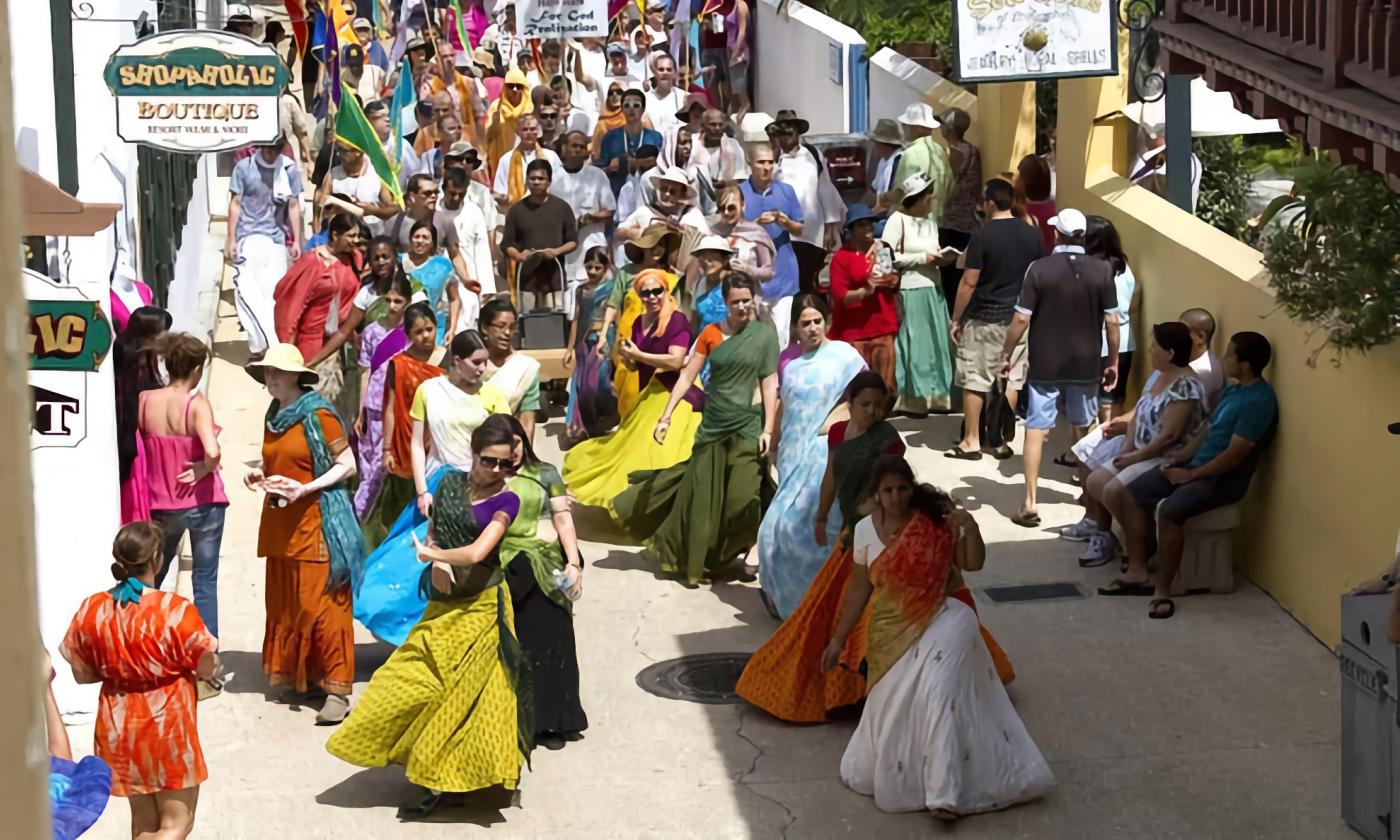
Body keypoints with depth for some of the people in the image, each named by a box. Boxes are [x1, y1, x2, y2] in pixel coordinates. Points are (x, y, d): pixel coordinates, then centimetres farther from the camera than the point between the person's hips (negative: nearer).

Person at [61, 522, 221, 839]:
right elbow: (208, 670, -10)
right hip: (168, 724, -5)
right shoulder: (176, 610, -20)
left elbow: (82, 673, 3)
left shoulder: (91, 610, -7)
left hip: (119, 727, 5)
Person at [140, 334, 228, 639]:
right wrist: (203, 469, -12)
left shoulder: (145, 400, -6)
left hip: (161, 505, 4)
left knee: (152, 579, 21)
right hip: (202, 502, -3)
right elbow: (212, 451, -32)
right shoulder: (197, 404, -18)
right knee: (205, 582, 6)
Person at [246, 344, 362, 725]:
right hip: (279, 522, 7)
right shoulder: (273, 416, 13)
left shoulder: (318, 415, -8)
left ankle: (337, 689, -7)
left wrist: (305, 489, -17)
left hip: (314, 522, -7)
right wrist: (259, 474, 5)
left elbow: (347, 466, -8)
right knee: (284, 605, 8)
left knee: (321, 605, -9)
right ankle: (296, 677, 18)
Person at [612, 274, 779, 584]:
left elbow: (770, 384, -4)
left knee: (741, 500, -6)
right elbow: (686, 377, 4)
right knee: (700, 496, 6)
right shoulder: (711, 333, 4)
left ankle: (728, 558, 14)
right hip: (712, 425, 3)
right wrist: (665, 417, -2)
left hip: (746, 429, -3)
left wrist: (768, 429, -10)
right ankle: (693, 559, 19)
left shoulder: (764, 333, -3)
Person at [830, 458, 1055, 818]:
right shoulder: (866, 530, 2)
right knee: (894, 705, 4)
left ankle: (944, 792, -26)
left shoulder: (936, 520, -6)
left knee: (937, 695, -23)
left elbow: (973, 563, -7)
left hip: (940, 619, -4)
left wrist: (970, 526, -24)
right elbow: (859, 588, 10)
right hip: (892, 627, 4)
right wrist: (839, 639, 11)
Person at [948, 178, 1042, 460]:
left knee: (974, 381, 4)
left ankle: (971, 442, 7)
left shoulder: (983, 236, -13)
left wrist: (955, 319, -5)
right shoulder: (1032, 234, 1)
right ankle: (1001, 441, 13)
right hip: (1018, 317, 5)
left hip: (984, 318, -5)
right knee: (1011, 379, 9)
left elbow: (968, 283, -13)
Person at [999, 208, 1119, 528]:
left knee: (1036, 430, 0)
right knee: (1084, 430, 19)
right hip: (1086, 365, 2)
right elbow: (1112, 321, -3)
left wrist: (1006, 355, 2)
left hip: (1044, 364, -2)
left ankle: (1030, 504, -7)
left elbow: (1021, 319, -9)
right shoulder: (1102, 271, -4)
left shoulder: (1039, 269, -9)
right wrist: (1113, 361, 9)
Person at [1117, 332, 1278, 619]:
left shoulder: (1258, 400, -18)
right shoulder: (1231, 391, 13)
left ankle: (1163, 590, -23)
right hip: (1196, 467, 10)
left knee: (1168, 510, -33)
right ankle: (1137, 570, 1)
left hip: (1224, 479, -10)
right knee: (1134, 493, -1)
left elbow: (1234, 455, -21)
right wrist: (1177, 459, 5)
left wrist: (1190, 474, -15)